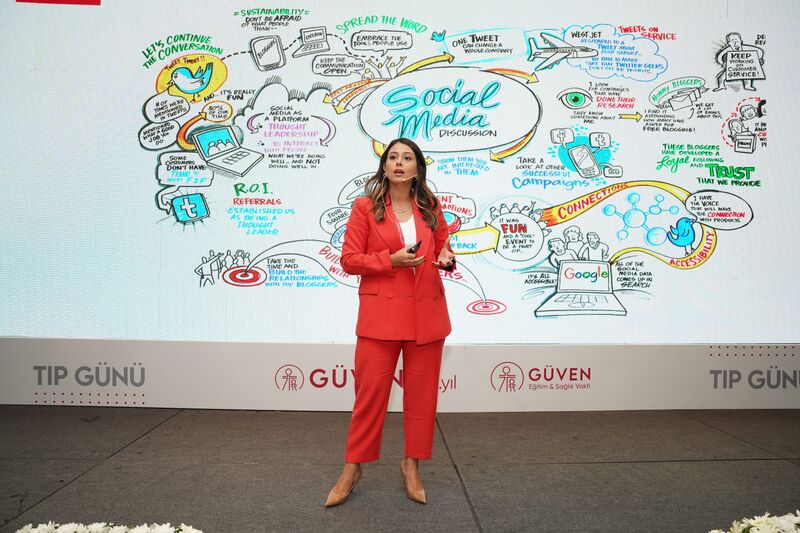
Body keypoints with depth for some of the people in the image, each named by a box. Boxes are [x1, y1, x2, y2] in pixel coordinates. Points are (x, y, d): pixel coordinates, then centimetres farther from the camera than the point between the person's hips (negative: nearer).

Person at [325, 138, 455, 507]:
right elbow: (349, 260, -2)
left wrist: (447, 259, -5)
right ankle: (352, 470, 20)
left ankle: (412, 466, 27)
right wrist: (391, 259, -15)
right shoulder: (365, 207, 0)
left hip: (426, 313, 3)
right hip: (381, 313, -3)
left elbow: (442, 250, 18)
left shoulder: (431, 208, 8)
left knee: (421, 392, 10)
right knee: (370, 391, 2)